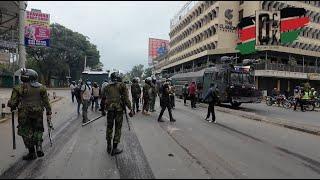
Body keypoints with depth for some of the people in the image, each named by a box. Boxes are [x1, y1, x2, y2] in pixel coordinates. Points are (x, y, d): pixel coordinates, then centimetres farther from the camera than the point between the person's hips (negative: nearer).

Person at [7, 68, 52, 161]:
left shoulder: (19, 88, -8)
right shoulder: (41, 87, -1)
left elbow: (13, 103, -8)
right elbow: (46, 102, -1)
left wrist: (12, 107, 15)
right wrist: (49, 113, 5)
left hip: (24, 115, -2)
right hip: (38, 114, 2)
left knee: (27, 133, 13)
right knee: (38, 130, 22)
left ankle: (32, 153, 21)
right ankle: (39, 147, 6)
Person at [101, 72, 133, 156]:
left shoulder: (107, 87, 7)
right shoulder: (122, 85, -4)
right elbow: (126, 98, -11)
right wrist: (130, 109, -9)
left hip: (110, 109, 4)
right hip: (119, 109, -4)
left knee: (109, 127, 17)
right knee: (118, 129, 6)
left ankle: (109, 147, 29)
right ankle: (114, 149, 12)